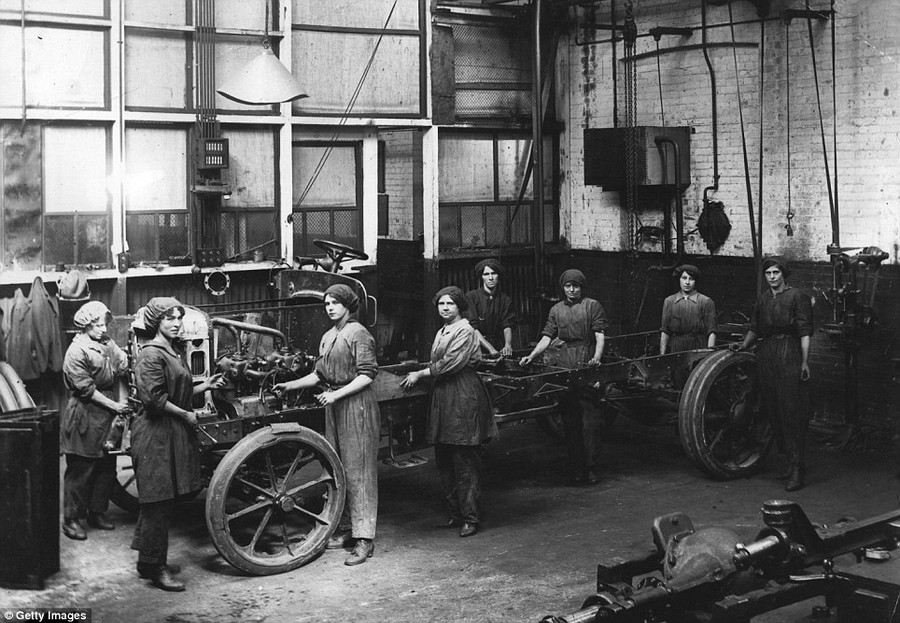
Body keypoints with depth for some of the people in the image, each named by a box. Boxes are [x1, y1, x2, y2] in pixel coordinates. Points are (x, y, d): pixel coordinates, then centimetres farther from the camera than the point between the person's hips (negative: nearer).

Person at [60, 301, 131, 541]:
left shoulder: (108, 345, 9)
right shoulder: (77, 351, -13)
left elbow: (121, 372, 11)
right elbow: (86, 389, -16)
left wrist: (123, 399, -5)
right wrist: (114, 406, -15)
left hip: (106, 416, 7)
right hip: (84, 416, -7)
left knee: (107, 467, 12)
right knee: (80, 470, -1)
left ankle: (97, 512, 24)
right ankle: (71, 519, 7)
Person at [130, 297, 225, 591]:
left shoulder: (176, 351, 15)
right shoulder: (151, 354, -15)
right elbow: (154, 399, -21)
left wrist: (205, 385, 9)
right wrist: (187, 415, -15)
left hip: (175, 432, 10)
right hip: (156, 433, -10)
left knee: (165, 500, 14)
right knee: (158, 502, -4)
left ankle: (151, 561, 24)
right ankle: (153, 566, 4)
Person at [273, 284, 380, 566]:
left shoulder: (358, 334, -9)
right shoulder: (328, 337, 15)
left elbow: (367, 374, -16)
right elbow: (319, 374, 19)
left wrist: (336, 394, -21)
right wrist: (290, 385, 9)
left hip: (357, 405, -8)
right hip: (334, 406, 8)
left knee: (357, 470, -8)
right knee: (337, 469, 11)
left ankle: (364, 539, -6)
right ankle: (344, 530, 20)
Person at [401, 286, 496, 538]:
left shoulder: (465, 331, -9)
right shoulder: (441, 332, 17)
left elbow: (450, 363, -16)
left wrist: (420, 374, -10)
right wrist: (418, 371, 2)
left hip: (463, 396, -9)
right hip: (442, 395, 9)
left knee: (466, 462, -5)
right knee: (444, 460, 10)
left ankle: (471, 518, 0)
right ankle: (455, 513, 18)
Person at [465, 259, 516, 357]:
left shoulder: (505, 300, 11)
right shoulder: (471, 297, 0)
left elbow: (507, 326, 0)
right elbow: (473, 328, -9)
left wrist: (508, 345, -22)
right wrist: (491, 349, -20)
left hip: (498, 347, 3)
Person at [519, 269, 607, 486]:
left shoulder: (592, 306, 8)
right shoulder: (556, 310, 19)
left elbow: (600, 335, 0)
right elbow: (547, 337, 14)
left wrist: (597, 357, -16)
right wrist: (531, 356, 0)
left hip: (585, 364, -3)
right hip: (562, 366, 4)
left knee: (589, 416, -7)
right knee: (568, 417, 3)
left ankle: (591, 466, -4)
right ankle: (575, 467, 8)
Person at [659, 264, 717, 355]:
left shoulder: (706, 302, 3)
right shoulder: (669, 302, 11)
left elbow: (711, 332, 1)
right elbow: (664, 332, 10)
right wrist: (662, 355, 4)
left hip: (699, 348, -2)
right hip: (676, 349, 2)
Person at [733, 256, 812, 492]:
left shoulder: (797, 297, 0)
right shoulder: (762, 299, 17)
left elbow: (804, 332, -5)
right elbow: (755, 329, 23)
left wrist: (805, 362, -10)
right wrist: (743, 346, 9)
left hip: (789, 355, -6)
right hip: (766, 355, 6)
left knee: (791, 412, -9)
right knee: (773, 412, 5)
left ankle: (797, 468, -8)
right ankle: (790, 460, 14)